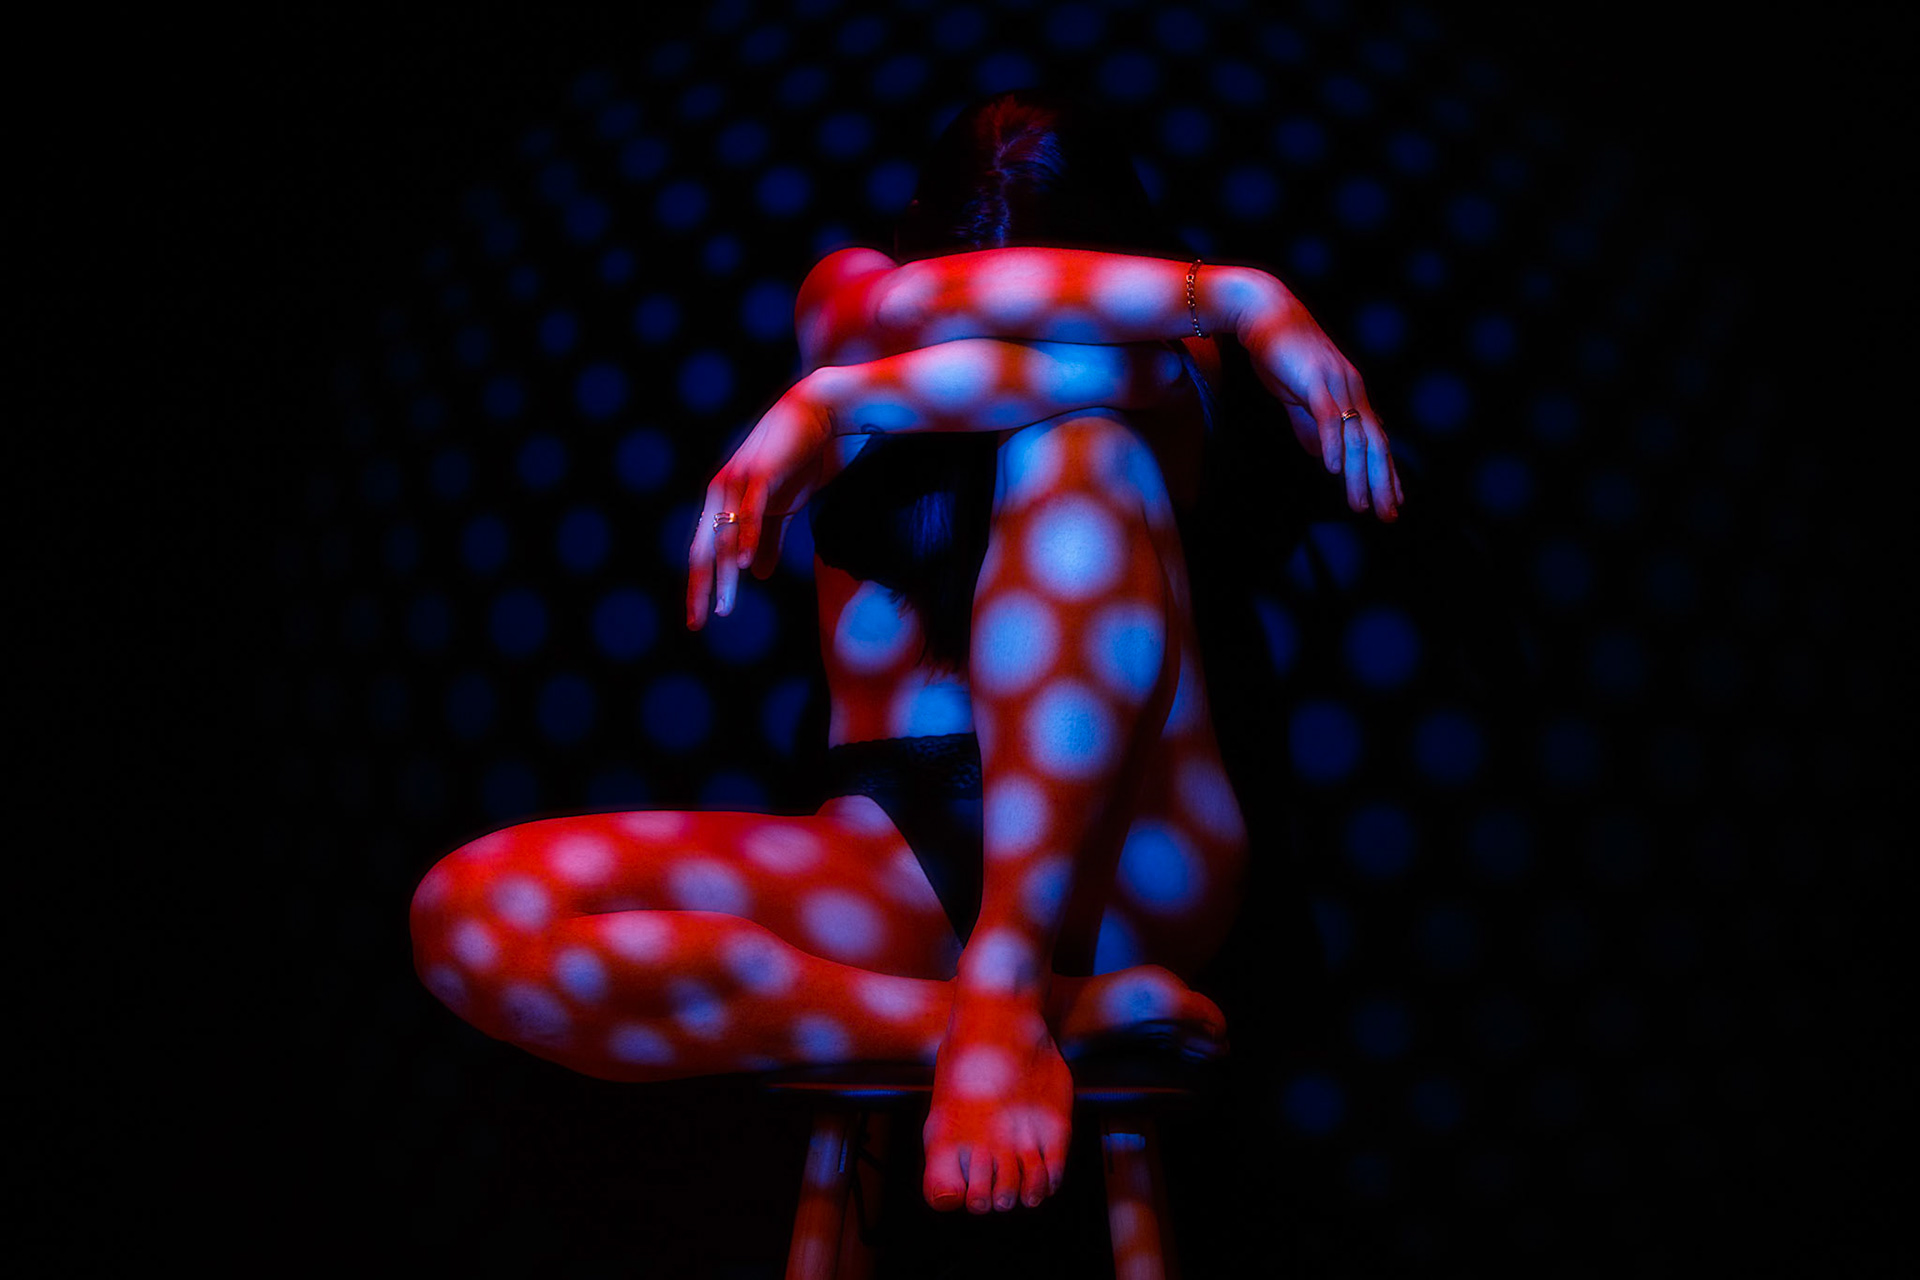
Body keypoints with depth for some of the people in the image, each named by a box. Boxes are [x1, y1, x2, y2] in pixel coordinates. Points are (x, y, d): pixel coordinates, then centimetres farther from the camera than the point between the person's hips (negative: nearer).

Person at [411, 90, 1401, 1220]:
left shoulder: (1169, 349, 7)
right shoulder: (847, 298, 8)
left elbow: (1100, 369, -18)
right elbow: (914, 307, -16)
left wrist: (838, 403, -21)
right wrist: (1240, 298, -19)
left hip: (1127, 865, -1)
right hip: (898, 859, 2)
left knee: (1075, 439, -24)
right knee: (467, 914, -22)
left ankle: (1005, 994, -32)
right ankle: (1072, 1013, -28)